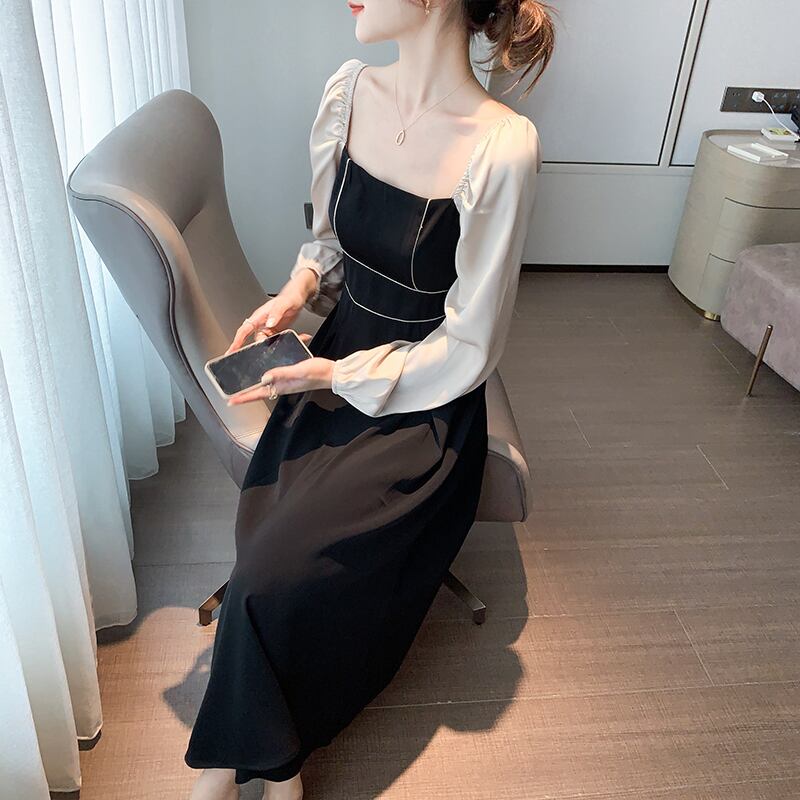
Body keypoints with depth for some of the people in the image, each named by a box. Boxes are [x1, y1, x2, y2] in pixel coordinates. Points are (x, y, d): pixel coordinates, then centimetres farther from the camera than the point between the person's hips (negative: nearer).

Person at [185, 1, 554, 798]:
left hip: (423, 404, -5)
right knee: (270, 544, -15)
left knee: (280, 565, -15)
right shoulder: (350, 91, -1)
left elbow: (468, 349, -15)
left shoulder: (502, 149, -20)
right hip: (333, 361, 5)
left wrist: (336, 375, -16)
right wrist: (296, 290, -4)